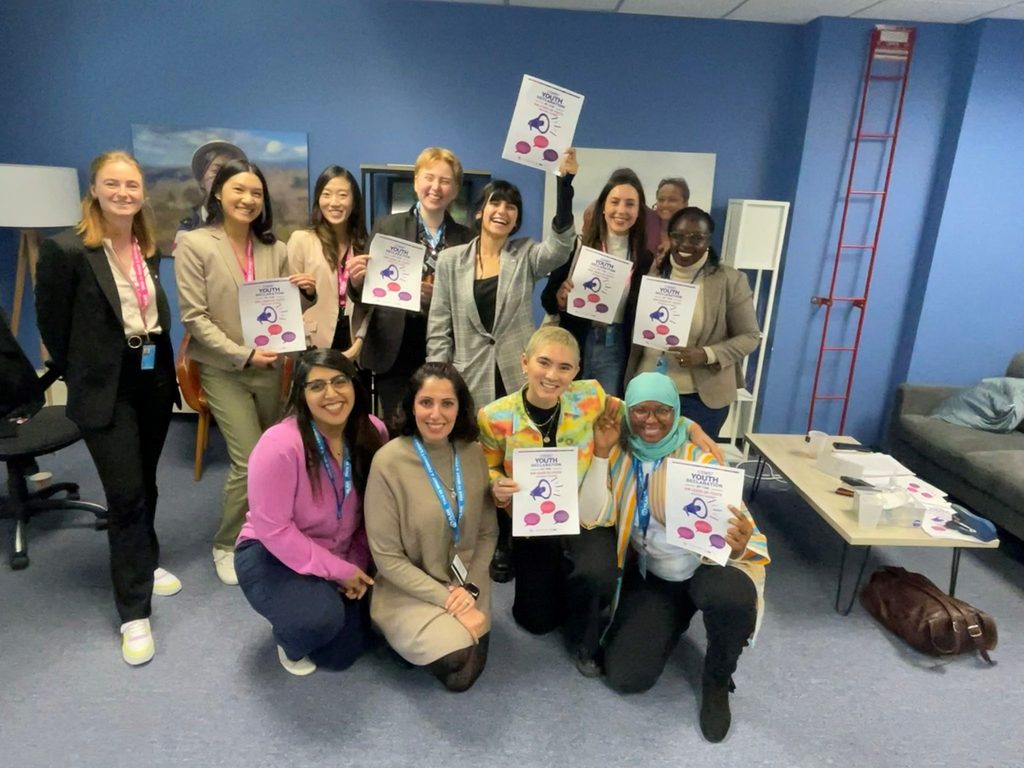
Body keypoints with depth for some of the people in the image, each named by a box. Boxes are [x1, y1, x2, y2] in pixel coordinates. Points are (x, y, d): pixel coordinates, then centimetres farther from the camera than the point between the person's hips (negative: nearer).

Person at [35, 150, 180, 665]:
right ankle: (134, 613, 8)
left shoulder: (149, 248, 6)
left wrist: (162, 365, 10)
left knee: (144, 485, 17)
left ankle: (143, 563, 38)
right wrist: (84, 380, 4)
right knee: (125, 495, -4)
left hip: (155, 378, 6)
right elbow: (53, 324, -5)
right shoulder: (66, 250, -12)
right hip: (107, 390, -5)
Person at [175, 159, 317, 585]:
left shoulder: (274, 248, 4)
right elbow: (194, 318, -11)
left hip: (271, 365, 5)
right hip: (223, 369, -4)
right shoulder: (193, 244, -7)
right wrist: (244, 355, -19)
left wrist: (307, 294, -12)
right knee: (250, 462, -8)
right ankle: (228, 545, 17)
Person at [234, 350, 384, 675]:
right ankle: (290, 640, 6)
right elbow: (273, 530, -25)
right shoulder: (279, 445, -29)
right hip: (271, 556, -5)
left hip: (342, 558, 5)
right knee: (321, 616, -33)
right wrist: (338, 570, -21)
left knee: (342, 655, 8)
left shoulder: (373, 432, -13)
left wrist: (356, 564, -8)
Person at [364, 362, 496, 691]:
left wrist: (470, 588, -11)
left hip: (465, 585, 3)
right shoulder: (389, 461, -19)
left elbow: (488, 533, 2)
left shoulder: (473, 454, -6)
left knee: (466, 674, -8)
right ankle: (405, 632, 10)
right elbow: (386, 556, -15)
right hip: (409, 590, -3)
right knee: (454, 659, -20)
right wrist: (445, 598, -17)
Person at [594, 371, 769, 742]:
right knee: (625, 676, -12)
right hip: (651, 576, 2)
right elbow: (594, 517, -15)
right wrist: (600, 452, -23)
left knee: (733, 595, -37)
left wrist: (740, 544, -47)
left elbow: (737, 524, -23)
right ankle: (673, 621, 23)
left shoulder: (700, 459, -15)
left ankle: (717, 682, -2)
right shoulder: (620, 455, -6)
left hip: (703, 568, -2)